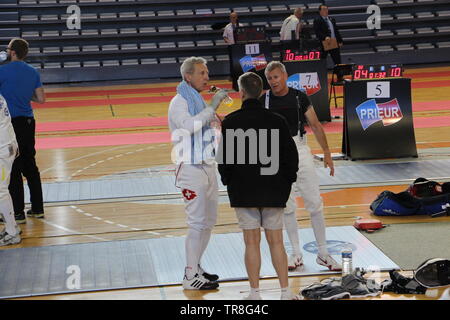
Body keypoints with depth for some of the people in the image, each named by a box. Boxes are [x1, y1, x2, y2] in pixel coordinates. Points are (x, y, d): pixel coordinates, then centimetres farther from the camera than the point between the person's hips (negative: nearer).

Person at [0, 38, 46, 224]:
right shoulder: (33, 72, 7)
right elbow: (41, 99, 9)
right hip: (28, 122, 6)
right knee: (30, 166, 14)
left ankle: (18, 213, 2)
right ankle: (37, 208, 19)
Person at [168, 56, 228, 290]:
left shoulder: (198, 100, 17)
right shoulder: (179, 102, -11)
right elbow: (190, 125, -30)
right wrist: (212, 106, -27)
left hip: (207, 166, 9)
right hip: (192, 168, -9)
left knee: (208, 222, 12)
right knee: (197, 223, -9)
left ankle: (195, 267, 22)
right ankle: (191, 276, -4)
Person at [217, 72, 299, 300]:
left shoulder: (230, 122, -7)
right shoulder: (277, 121, -1)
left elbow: (223, 158, -4)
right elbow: (291, 156, 2)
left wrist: (228, 181, 12)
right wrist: (286, 183, 13)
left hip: (243, 191, -2)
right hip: (273, 191, 2)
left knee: (252, 242, 4)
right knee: (276, 241, 7)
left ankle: (255, 293, 7)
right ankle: (285, 292, 9)